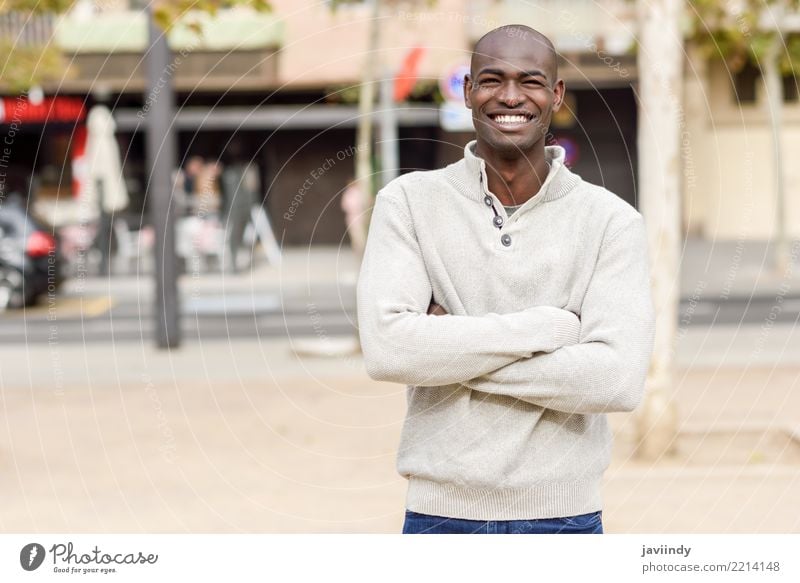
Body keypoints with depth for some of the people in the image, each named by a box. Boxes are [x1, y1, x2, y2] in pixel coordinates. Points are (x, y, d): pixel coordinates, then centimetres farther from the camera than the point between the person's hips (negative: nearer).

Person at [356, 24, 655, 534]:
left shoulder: (613, 221, -3)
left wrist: (448, 351, -15)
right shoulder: (408, 202, -2)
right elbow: (387, 348, -16)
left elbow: (619, 380, -15)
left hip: (564, 515, 0)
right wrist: (548, 327, -16)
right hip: (441, 514, 0)